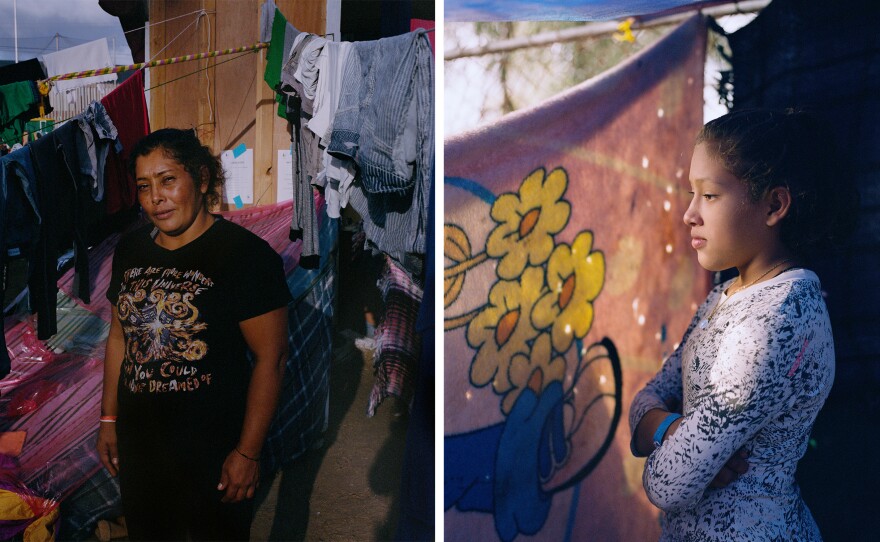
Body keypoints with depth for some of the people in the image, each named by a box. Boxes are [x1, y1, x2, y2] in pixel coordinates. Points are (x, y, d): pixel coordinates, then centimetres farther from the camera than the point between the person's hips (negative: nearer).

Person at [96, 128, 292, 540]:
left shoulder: (246, 254, -17)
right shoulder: (130, 250, 4)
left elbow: (270, 358, -17)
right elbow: (119, 335, 13)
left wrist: (248, 452, -17)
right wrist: (108, 418, 13)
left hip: (213, 448, -6)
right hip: (137, 441, 6)